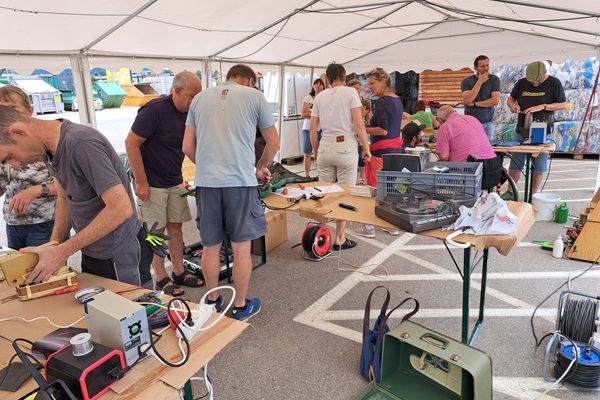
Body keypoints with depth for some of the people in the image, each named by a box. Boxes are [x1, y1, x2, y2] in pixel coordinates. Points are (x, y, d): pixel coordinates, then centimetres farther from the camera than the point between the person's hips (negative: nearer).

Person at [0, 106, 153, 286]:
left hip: (120, 258, -9)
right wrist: (53, 246, -1)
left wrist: (62, 251, -23)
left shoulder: (81, 143, -27)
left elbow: (121, 208, -30)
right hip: (91, 253, 9)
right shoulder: (50, 146, 1)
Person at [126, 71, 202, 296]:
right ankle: (161, 279, 14)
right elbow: (131, 144, -19)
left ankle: (179, 273, 22)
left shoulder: (188, 114, 3)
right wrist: (141, 182, -19)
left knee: (175, 227, 11)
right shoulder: (155, 110, -18)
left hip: (174, 182, 7)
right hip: (151, 183, -6)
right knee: (156, 231, 2)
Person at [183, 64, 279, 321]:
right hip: (240, 181, -3)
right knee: (241, 248, 9)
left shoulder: (200, 98, 15)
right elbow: (273, 142, 11)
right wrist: (261, 168, 28)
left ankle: (212, 301, 32)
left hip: (206, 182, 3)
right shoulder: (254, 96, 7)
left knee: (210, 247, 15)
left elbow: (187, 147, 13)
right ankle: (241, 307, 23)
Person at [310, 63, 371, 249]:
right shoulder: (350, 92, -2)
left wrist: (316, 151, 21)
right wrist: (366, 147, 1)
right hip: (346, 146, -4)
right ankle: (339, 239, 8)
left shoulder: (320, 96, 10)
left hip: (325, 146, 4)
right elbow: (359, 125, -10)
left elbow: (312, 129, 10)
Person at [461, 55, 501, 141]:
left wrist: (474, 104, -8)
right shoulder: (466, 81, 1)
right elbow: (467, 100, -15)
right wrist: (479, 82, -14)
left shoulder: (494, 79, 4)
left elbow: (496, 100, -6)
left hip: (487, 123, 1)